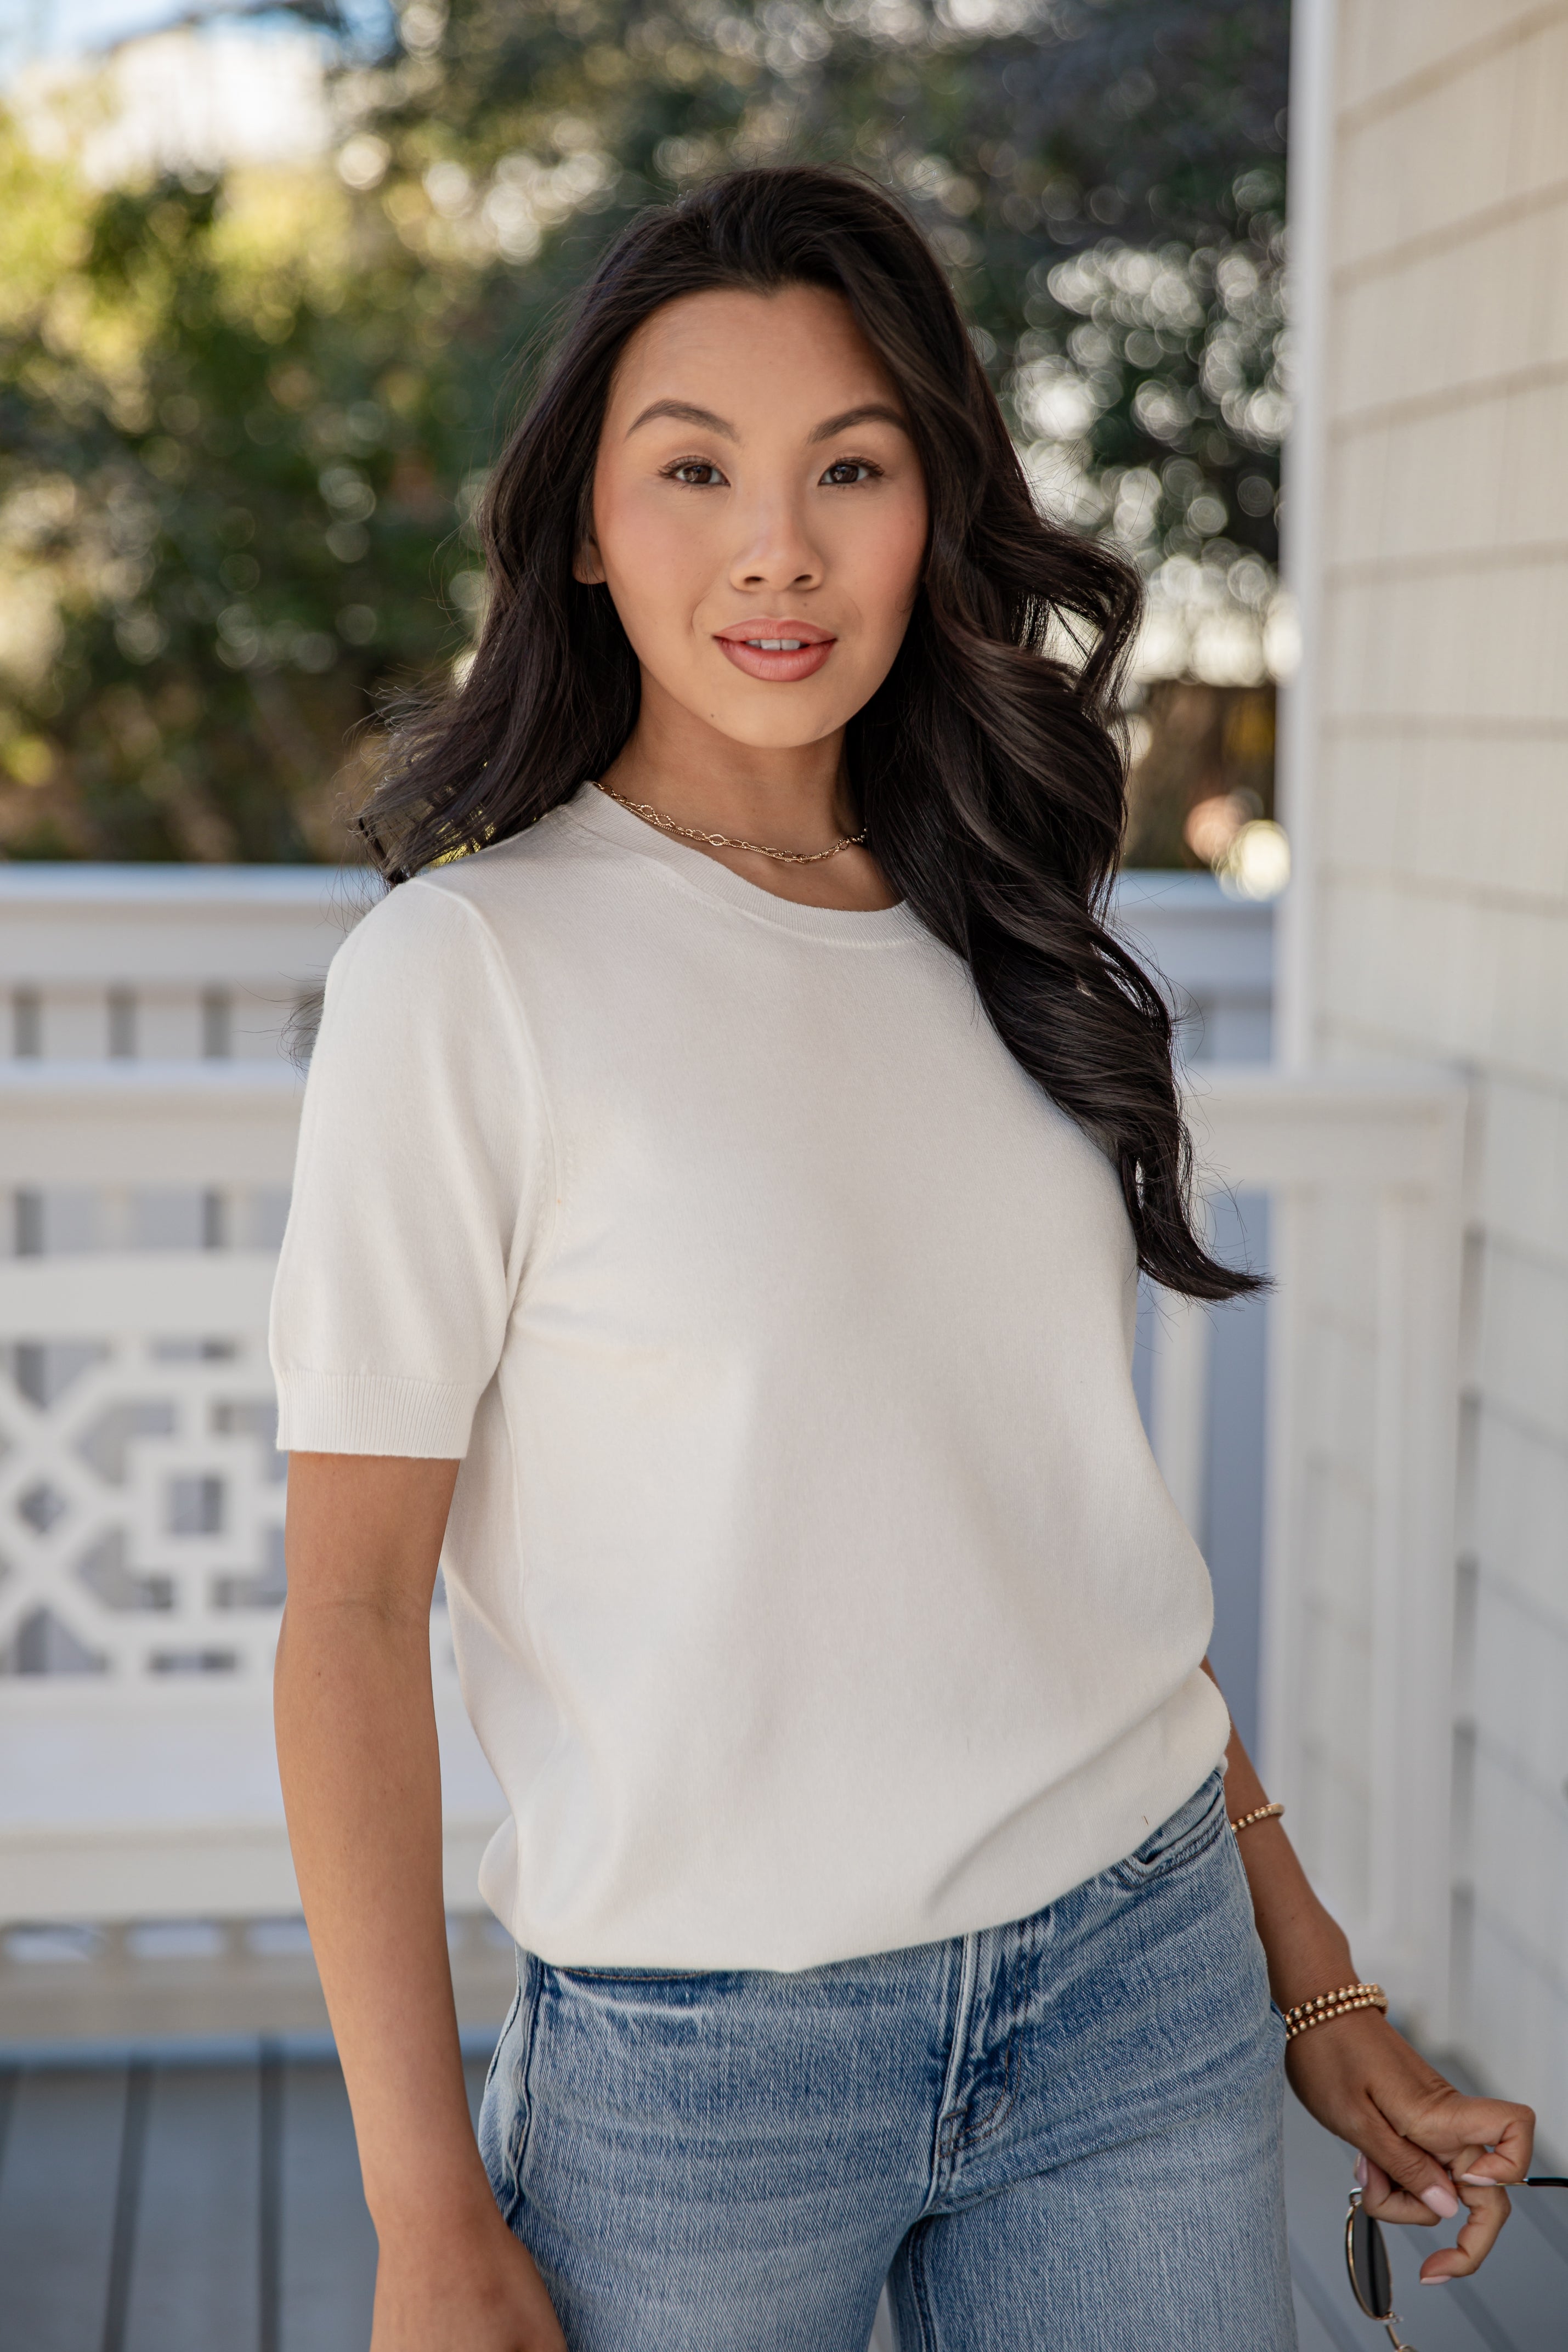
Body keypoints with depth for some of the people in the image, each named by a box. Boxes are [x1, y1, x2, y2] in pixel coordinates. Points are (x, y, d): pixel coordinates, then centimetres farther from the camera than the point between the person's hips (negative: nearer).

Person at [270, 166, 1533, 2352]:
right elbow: (352, 1610, -10)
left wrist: (1313, 1982, 13)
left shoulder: (1009, 947, 6)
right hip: (698, 2060, -4)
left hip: (1147, 1993, 4)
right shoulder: (472, 968, -10)